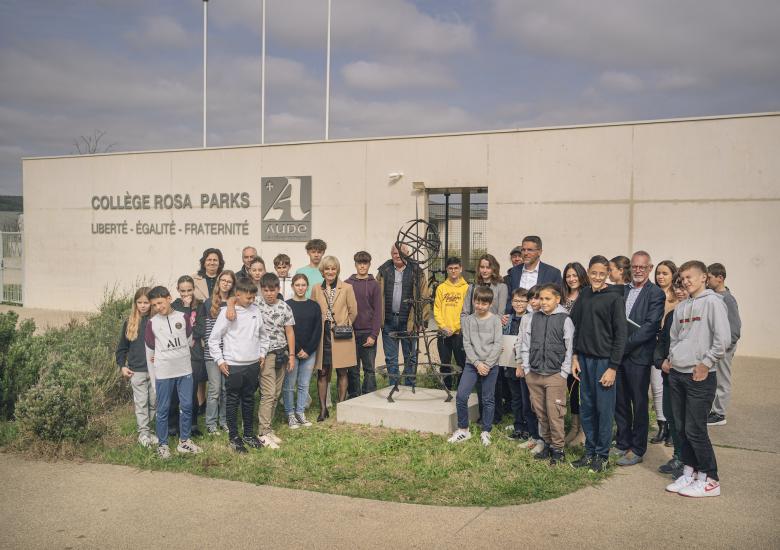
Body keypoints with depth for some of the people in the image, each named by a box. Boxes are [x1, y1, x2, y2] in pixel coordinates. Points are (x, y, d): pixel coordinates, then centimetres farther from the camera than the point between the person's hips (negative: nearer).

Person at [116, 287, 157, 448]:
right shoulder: (129, 323, 3)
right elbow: (122, 347, 9)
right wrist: (122, 366, 2)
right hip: (136, 370, 0)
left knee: (154, 401, 6)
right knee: (141, 402, 2)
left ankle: (146, 426, 22)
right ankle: (143, 432, 9)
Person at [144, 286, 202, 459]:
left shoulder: (183, 317, 1)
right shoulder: (152, 323, -2)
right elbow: (150, 351, 5)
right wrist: (153, 378, 7)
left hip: (185, 370, 2)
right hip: (163, 373, -2)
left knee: (187, 406, 7)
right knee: (163, 409, 4)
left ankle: (184, 441, 21)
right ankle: (162, 445, 16)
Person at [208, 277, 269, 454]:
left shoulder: (256, 311, 2)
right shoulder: (226, 312, -10)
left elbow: (263, 335, 16)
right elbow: (214, 338, -6)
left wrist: (262, 353, 11)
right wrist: (220, 360, -7)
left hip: (253, 364, 4)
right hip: (233, 365, -4)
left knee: (249, 400, 15)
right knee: (232, 401, 6)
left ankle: (249, 434, 26)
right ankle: (233, 437, 15)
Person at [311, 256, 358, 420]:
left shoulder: (347, 288, 2)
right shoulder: (316, 290, 8)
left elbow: (353, 312, 5)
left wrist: (344, 326, 6)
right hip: (322, 337, 2)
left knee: (341, 372, 4)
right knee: (322, 372, 1)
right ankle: (323, 408, 7)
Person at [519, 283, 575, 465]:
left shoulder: (565, 320, -4)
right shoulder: (534, 318, 7)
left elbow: (569, 349, -4)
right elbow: (526, 344, 11)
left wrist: (564, 373, -7)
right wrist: (526, 368, 6)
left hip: (555, 375, -4)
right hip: (533, 374, 4)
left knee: (555, 414, -4)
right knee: (540, 413, 11)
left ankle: (558, 449, 8)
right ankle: (547, 443, 26)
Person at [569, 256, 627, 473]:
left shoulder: (615, 298, -8)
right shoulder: (584, 295, 8)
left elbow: (620, 334, -9)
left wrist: (613, 367, -12)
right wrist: (574, 356, 4)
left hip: (604, 360, -5)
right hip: (584, 359, 5)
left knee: (604, 409, 2)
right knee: (586, 408, 10)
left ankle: (602, 454, 14)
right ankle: (590, 452, 22)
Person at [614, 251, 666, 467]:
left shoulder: (656, 294, -6)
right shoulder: (622, 290, 12)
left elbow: (650, 326, -15)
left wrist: (625, 344, -17)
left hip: (638, 356, -6)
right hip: (618, 354, 6)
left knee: (639, 404, 4)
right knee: (620, 402, 13)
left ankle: (637, 450, 15)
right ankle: (622, 444, 26)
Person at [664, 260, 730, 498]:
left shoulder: (712, 302, -9)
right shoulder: (681, 307, 13)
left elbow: (723, 339, -16)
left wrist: (705, 364, -14)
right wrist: (670, 358, 11)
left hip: (700, 377, -7)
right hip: (677, 374, 7)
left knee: (695, 429, -6)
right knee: (682, 427, 11)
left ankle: (709, 480, 6)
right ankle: (690, 472, 22)